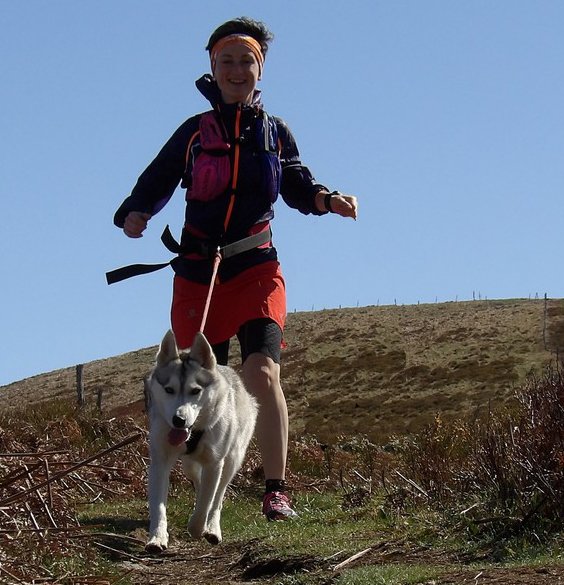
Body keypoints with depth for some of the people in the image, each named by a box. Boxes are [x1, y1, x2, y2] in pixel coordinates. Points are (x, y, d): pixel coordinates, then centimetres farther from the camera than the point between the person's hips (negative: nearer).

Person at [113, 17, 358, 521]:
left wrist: (327, 199, -7)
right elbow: (157, 181, 6)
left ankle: (276, 491, -17)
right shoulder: (195, 132, 8)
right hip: (197, 273, 1)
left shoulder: (275, 132, 11)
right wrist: (135, 213, -14)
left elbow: (297, 185, 14)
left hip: (255, 270, -1)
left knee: (263, 373, -20)